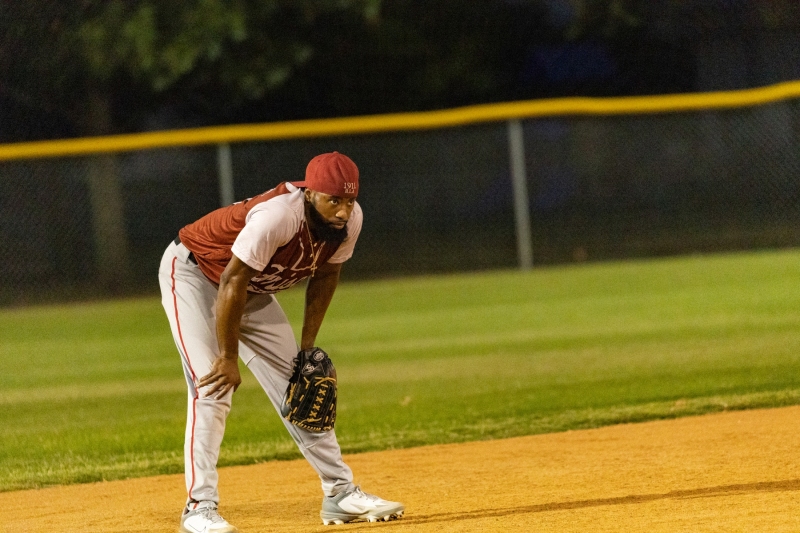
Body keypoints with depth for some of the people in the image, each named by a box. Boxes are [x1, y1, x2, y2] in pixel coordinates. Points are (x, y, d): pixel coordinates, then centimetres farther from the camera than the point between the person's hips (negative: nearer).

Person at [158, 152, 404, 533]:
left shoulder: (349, 220, -17)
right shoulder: (278, 216, -39)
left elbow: (325, 275, 1)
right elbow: (232, 283, -33)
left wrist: (308, 346, 0)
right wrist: (227, 357, -27)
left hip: (253, 293, 8)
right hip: (191, 273, -8)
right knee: (213, 387, -20)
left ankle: (340, 493, 14)